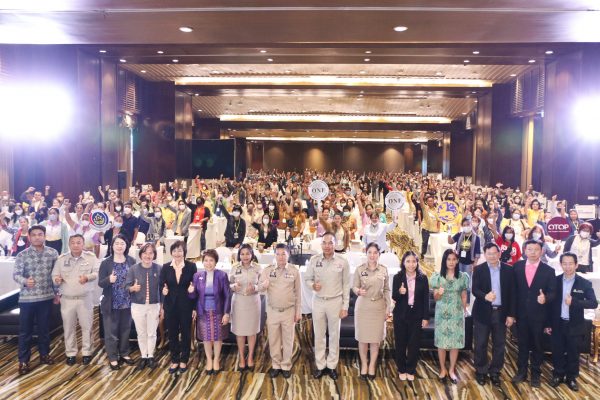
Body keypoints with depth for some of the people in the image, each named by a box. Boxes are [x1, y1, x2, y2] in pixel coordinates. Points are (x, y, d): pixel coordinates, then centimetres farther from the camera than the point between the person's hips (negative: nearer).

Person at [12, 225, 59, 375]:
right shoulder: (22, 255, -5)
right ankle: (23, 361, 16)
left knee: (44, 328, 14)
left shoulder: (53, 253, 1)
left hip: (46, 297, 2)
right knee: (25, 330, 5)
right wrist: (25, 281, -32)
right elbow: (16, 274, -10)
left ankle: (44, 354, 31)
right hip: (27, 298, -2)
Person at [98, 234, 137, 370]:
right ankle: (113, 358, 18)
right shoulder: (106, 262, -7)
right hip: (111, 303, -2)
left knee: (125, 329, 14)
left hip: (127, 302, 2)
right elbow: (100, 283, -9)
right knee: (111, 331, 6)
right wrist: (109, 280, -28)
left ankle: (124, 354, 30)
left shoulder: (132, 261, -1)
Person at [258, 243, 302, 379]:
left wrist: (298, 311, 0)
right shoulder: (267, 270, -4)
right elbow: (259, 288, -4)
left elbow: (298, 292, 0)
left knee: (288, 339, 9)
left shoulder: (294, 271, -5)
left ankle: (286, 366, 23)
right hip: (273, 311, 1)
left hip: (289, 311, -1)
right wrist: (264, 285, -28)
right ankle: (276, 365, 26)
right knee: (273, 339, 10)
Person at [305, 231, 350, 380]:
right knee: (318, 335, 11)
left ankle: (332, 365, 25)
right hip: (318, 301, 1)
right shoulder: (314, 260, -5)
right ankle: (320, 365, 25)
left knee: (334, 335, 10)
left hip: (335, 302, -1)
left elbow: (346, 285, -3)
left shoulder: (342, 262, -8)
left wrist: (345, 306, -4)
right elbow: (307, 278, 6)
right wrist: (312, 285, -17)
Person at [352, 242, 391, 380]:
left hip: (378, 307, 1)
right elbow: (354, 287, -2)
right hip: (363, 306, -1)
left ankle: (372, 365, 23)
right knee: (363, 337, 6)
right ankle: (364, 364, 24)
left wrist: (388, 307, 2)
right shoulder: (359, 269, -4)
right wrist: (358, 291, -24)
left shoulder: (384, 270, 0)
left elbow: (386, 290, 5)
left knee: (376, 338, 7)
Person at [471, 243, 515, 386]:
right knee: (480, 344, 6)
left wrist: (511, 314, -1)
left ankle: (495, 372, 26)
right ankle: (481, 371, 22)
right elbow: (474, 290, -11)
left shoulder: (508, 270, 0)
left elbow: (512, 293, 2)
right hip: (483, 312, -1)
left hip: (501, 312, 2)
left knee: (499, 345, 10)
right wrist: (485, 296, -33)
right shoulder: (478, 269, -3)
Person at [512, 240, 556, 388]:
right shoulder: (517, 266, -1)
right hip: (521, 313, 2)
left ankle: (536, 374, 26)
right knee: (522, 343, 14)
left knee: (537, 345, 11)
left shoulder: (549, 270, -6)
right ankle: (521, 371, 27)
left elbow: (553, 292, -6)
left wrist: (545, 298, -29)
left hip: (538, 314, -1)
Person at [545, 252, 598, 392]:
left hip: (575, 326, -1)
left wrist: (574, 302, -27)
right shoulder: (555, 281, -3)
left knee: (573, 353, 11)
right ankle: (558, 375, 29)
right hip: (558, 324, 1)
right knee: (557, 352, 11)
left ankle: (571, 378, 28)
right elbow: (549, 303, 1)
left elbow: (594, 303, -13)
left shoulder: (584, 283, -6)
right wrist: (548, 324, 1)